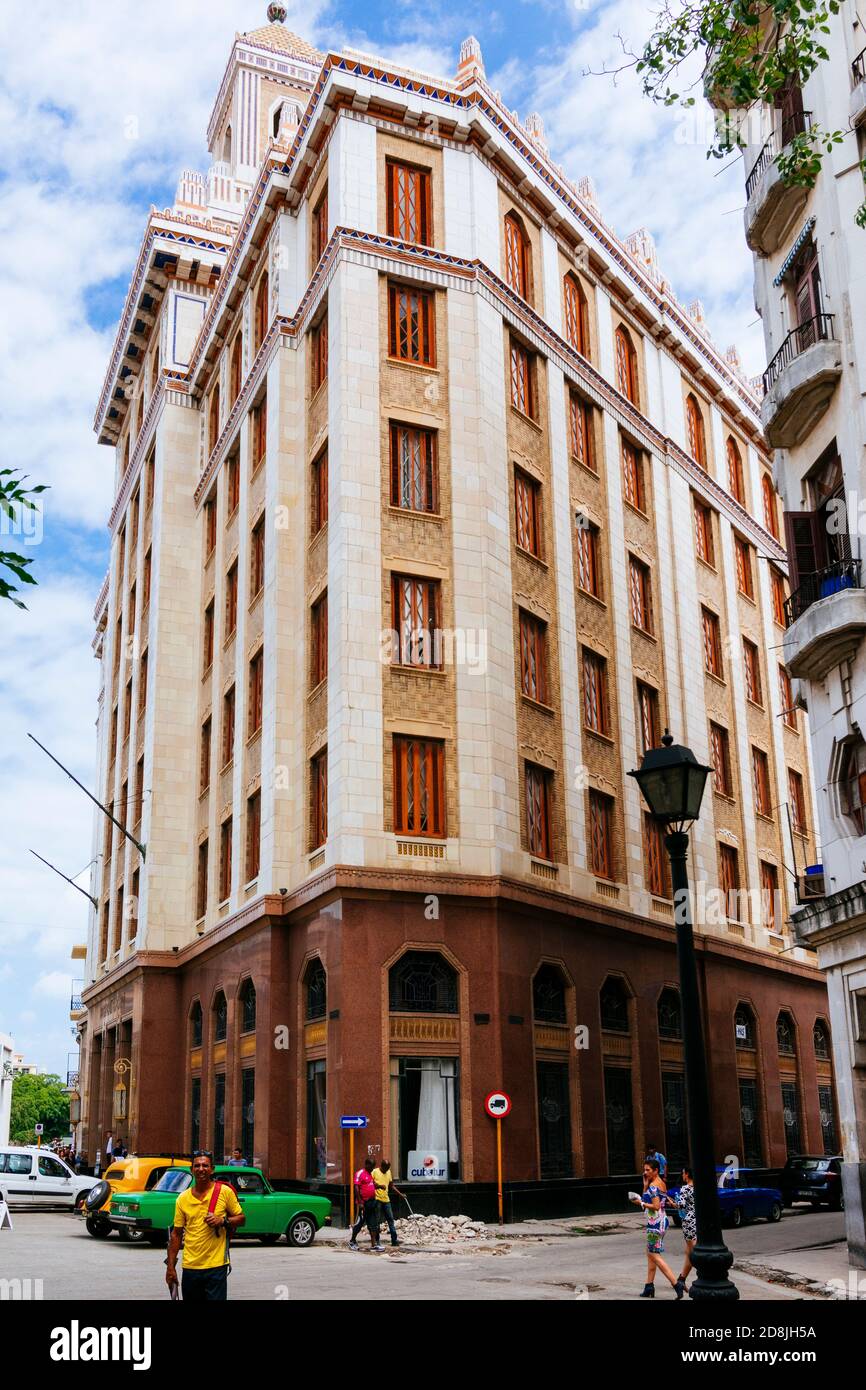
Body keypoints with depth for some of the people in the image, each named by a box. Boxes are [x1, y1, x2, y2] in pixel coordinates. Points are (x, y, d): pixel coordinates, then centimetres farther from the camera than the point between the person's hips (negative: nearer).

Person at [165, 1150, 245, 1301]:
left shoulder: (225, 1192, -2)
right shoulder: (183, 1198, 4)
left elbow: (241, 1219, 5)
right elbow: (176, 1234, 8)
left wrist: (223, 1221, -14)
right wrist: (170, 1267, 6)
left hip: (216, 1266, -2)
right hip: (190, 1267, 3)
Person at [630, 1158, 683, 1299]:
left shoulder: (653, 1185, -16)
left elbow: (656, 1206, -24)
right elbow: (647, 1199, 15)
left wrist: (641, 1203, -14)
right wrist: (645, 1185, 5)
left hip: (655, 1222, -10)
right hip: (660, 1221, 10)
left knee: (654, 1255, -7)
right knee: (650, 1253, 16)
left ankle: (676, 1284, -13)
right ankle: (649, 1287, 19)